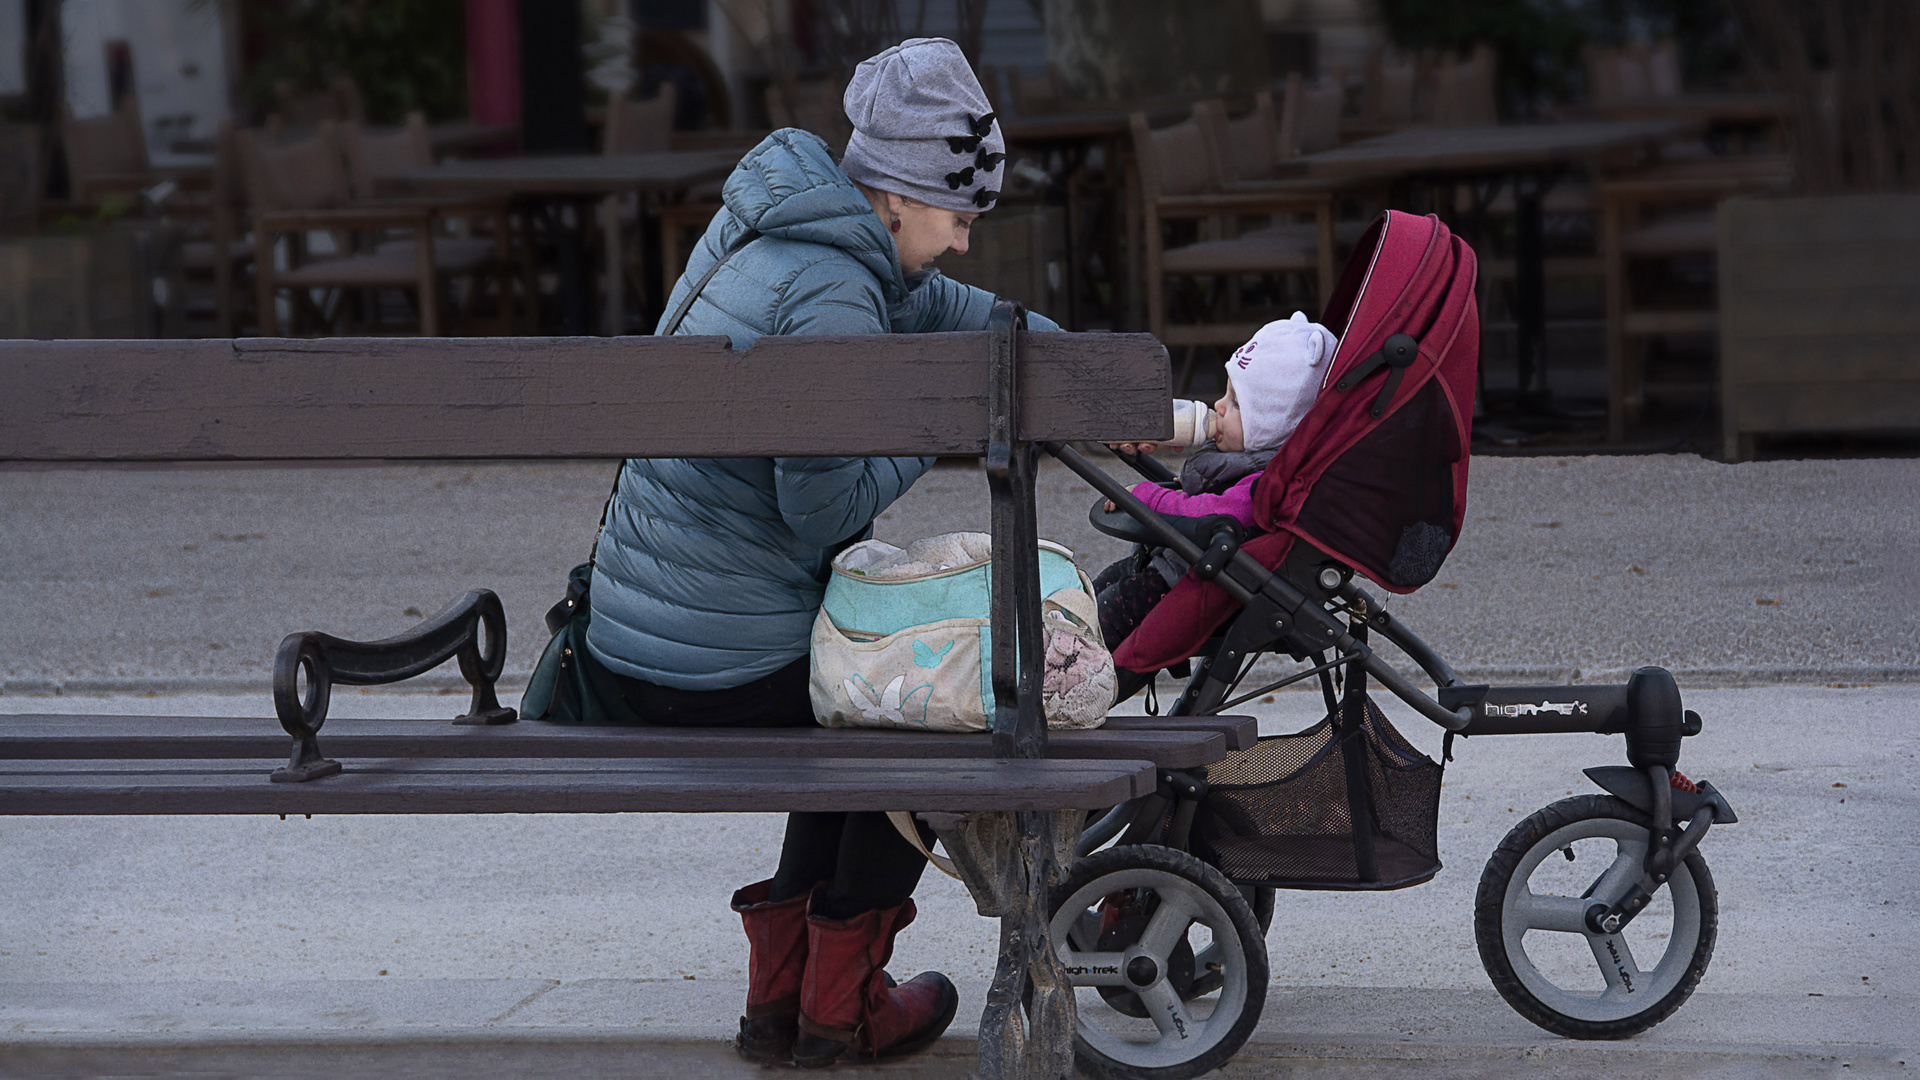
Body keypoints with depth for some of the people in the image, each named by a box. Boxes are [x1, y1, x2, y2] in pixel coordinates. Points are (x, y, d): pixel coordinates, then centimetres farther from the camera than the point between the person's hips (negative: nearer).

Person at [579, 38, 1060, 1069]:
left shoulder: (767, 226, 10)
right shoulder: (829, 297, -21)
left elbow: (930, 305, 23)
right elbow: (824, 508, -21)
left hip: (624, 637, 9)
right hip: (727, 665, -9)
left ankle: (777, 998, 31)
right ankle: (838, 1009, 21)